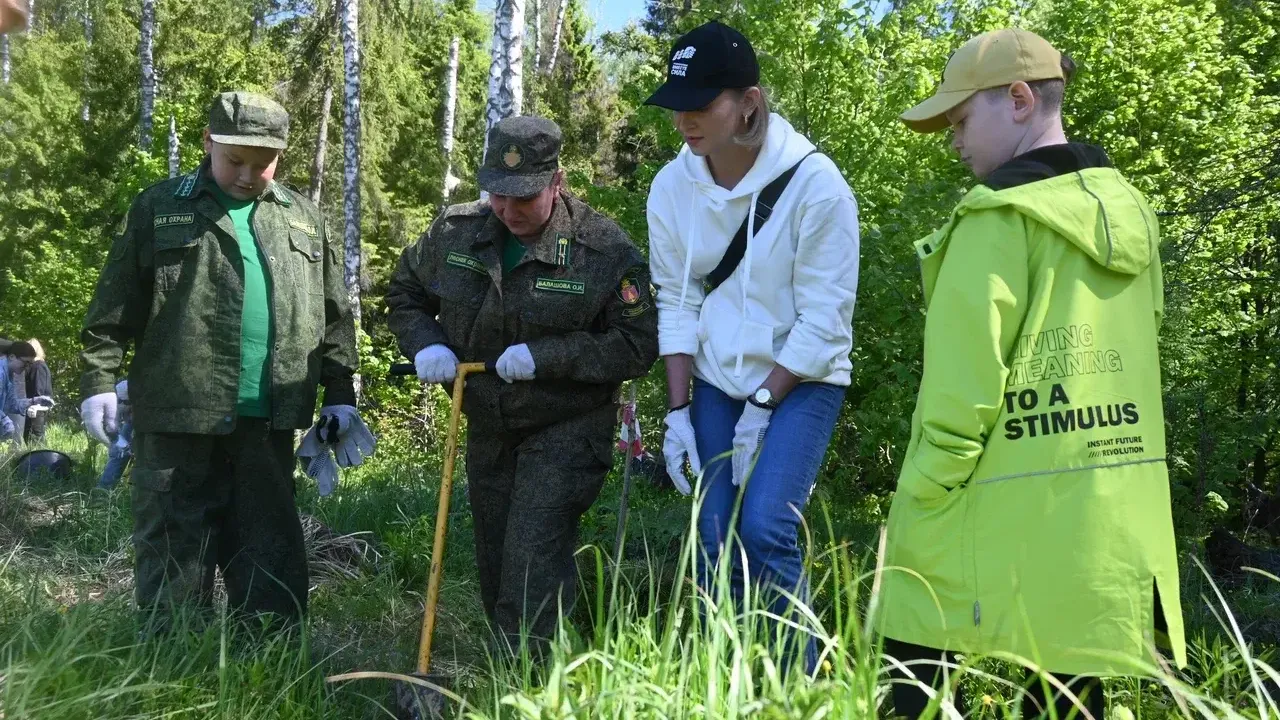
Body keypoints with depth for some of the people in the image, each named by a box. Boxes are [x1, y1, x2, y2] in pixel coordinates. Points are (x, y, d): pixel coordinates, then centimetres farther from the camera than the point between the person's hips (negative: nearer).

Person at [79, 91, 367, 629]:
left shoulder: (304, 218, 13)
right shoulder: (159, 208, 4)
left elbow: (334, 317, 15)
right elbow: (114, 309, 2)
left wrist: (340, 394, 11)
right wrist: (98, 381, -5)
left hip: (267, 421, 3)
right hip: (178, 416, -3)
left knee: (270, 558, 9)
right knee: (173, 554, 4)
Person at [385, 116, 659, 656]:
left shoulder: (604, 249, -17)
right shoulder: (456, 232, -4)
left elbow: (638, 345, -17)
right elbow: (404, 294, 13)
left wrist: (545, 356, -24)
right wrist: (424, 344, -8)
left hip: (565, 431, -5)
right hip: (487, 429, 6)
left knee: (533, 563, -16)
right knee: (494, 567, 15)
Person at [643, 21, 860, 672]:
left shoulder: (814, 183, -20)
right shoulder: (671, 186, -6)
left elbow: (824, 318, -17)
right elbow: (677, 303, 1)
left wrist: (762, 407, -15)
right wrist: (678, 411, -4)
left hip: (800, 381, -4)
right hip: (716, 382, 4)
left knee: (765, 528, -18)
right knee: (716, 542, 2)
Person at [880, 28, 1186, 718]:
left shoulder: (1002, 216, -12)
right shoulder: (1128, 211, 11)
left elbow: (963, 380, -15)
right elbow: (1126, 357, 14)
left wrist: (921, 499, -9)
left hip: (1008, 522, -8)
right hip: (1114, 520, 8)